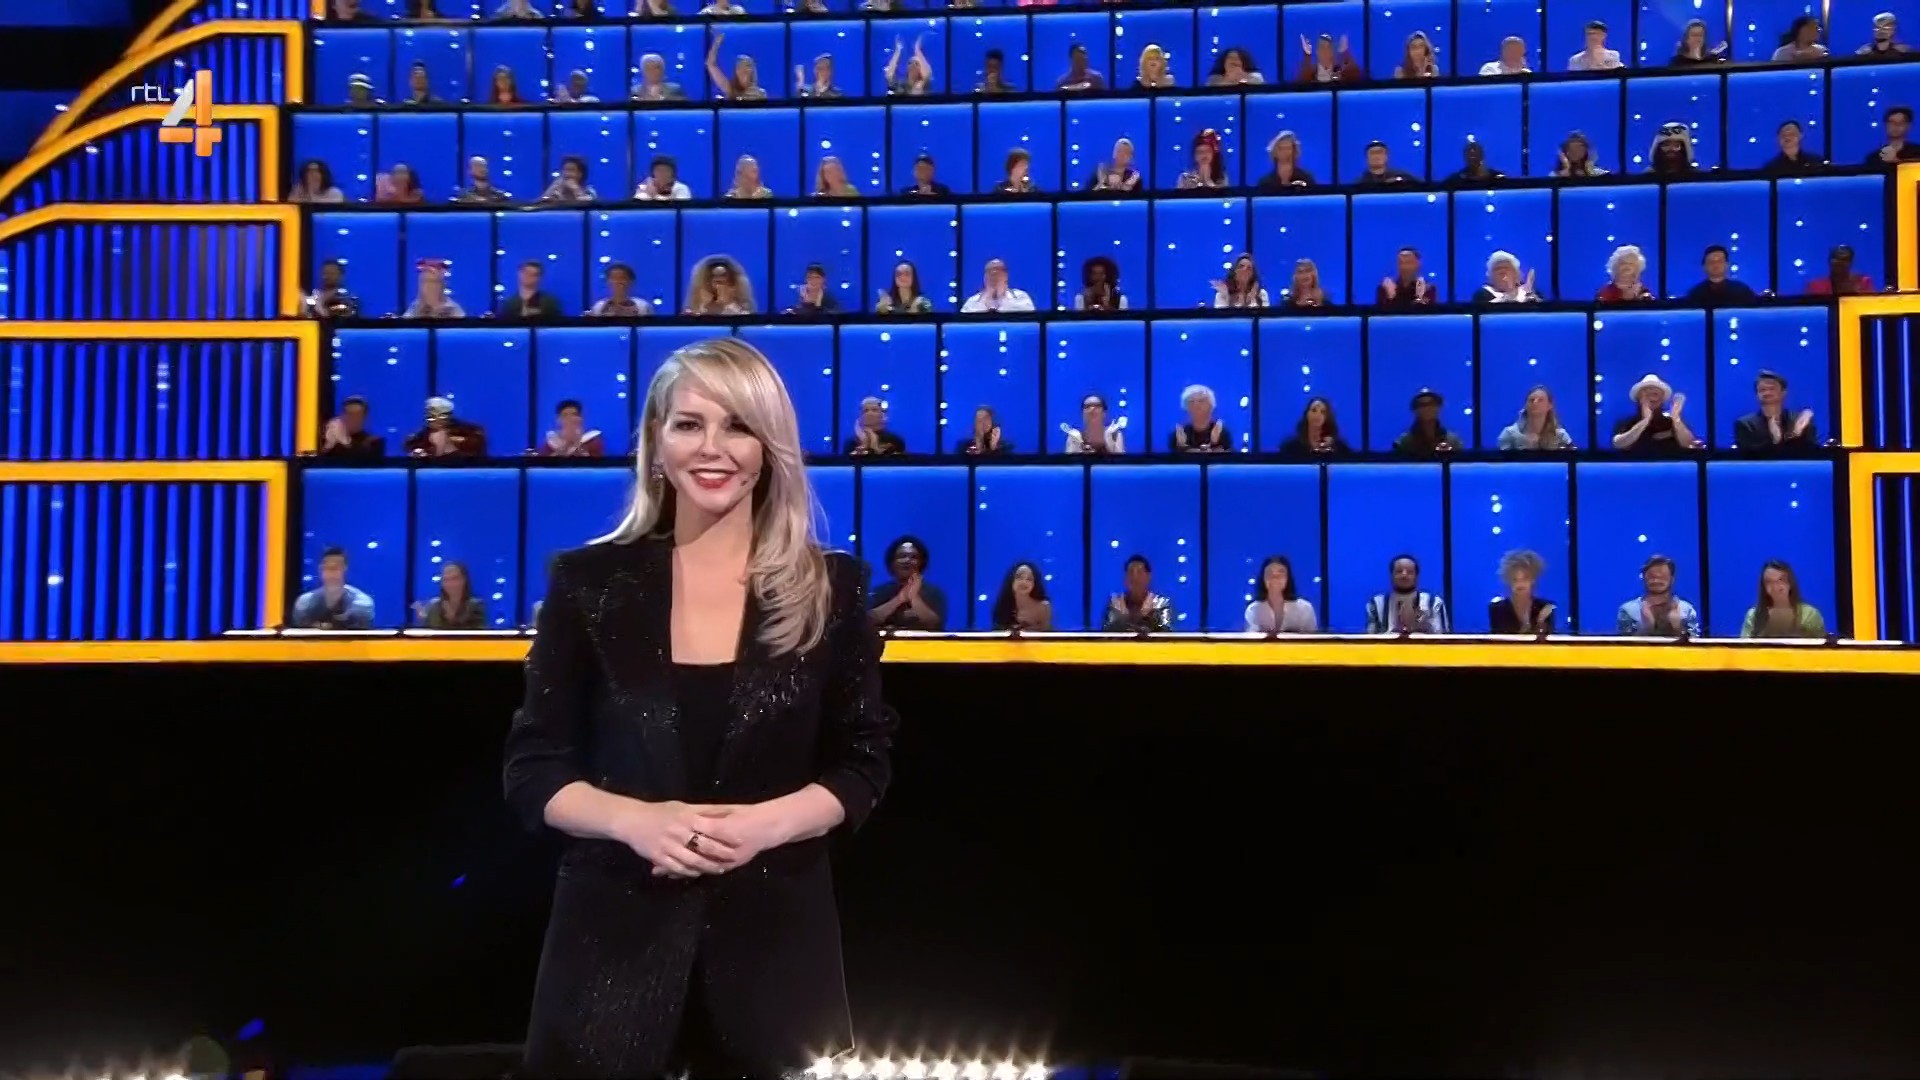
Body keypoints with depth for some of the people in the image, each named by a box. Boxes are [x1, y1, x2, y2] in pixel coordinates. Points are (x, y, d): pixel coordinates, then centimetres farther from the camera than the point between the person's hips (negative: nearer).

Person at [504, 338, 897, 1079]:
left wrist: (768, 822, -15)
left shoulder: (830, 588, 1)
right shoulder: (590, 582, 1)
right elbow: (532, 768, 2)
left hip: (775, 931, 0)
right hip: (616, 930, 0)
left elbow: (864, 763, 3)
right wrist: (634, 819, -16)